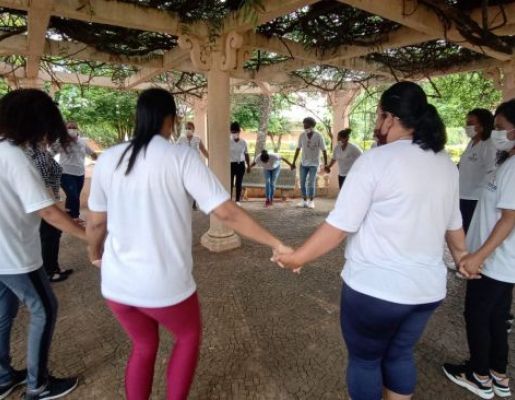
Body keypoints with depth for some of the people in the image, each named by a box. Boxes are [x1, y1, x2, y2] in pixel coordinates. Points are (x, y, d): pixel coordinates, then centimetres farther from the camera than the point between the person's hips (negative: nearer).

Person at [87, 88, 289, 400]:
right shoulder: (182, 158, -13)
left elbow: (96, 223, 7)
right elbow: (228, 213, -18)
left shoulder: (108, 159, 0)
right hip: (164, 284, -4)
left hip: (117, 282, 5)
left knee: (144, 346, 30)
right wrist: (277, 244, -9)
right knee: (189, 335, 28)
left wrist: (95, 252, 28)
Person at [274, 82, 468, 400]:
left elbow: (340, 226, -19)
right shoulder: (446, 164, 5)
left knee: (364, 359, 16)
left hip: (376, 287, -6)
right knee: (400, 354, 26)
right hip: (429, 286, 7)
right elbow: (453, 223, 18)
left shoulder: (376, 160, -16)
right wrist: (461, 254, 37)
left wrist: (297, 257, -7)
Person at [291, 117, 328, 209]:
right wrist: (294, 162, 5)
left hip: (314, 163, -3)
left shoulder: (318, 136, -12)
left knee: (311, 183, -7)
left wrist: (325, 164, -11)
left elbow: (324, 151, -9)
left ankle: (311, 201, 8)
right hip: (303, 163, 3)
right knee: (302, 182, 4)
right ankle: (304, 200, 16)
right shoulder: (302, 135, -4)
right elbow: (298, 149, 4)